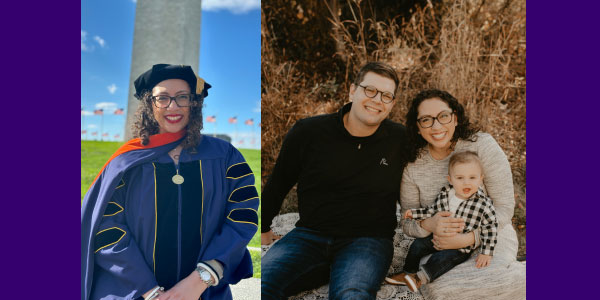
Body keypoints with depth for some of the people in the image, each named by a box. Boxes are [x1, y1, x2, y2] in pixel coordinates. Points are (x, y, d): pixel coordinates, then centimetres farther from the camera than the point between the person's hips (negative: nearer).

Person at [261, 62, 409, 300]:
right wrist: (263, 226, 22)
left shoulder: (401, 140, 1)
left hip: (367, 240, -1)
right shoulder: (308, 132, -1)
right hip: (308, 235, 1)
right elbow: (278, 182, 13)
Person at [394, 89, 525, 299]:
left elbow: (504, 208, -10)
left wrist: (469, 238, -25)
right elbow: (407, 222, -1)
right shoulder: (412, 165, -6)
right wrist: (428, 225, -26)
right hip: (442, 245, 3)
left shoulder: (482, 145, -12)